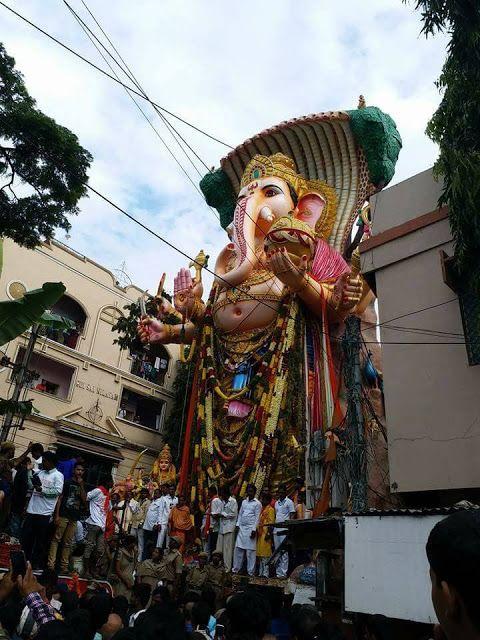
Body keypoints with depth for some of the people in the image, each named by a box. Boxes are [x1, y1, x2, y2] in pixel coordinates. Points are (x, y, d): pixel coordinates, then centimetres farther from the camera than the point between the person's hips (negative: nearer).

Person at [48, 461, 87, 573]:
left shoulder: (83, 486, 14)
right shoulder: (67, 482, 3)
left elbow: (84, 500, 4)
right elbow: (59, 498, -1)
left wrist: (81, 486, -4)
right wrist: (57, 515, -9)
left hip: (74, 518, 3)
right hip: (63, 515, -3)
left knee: (68, 542, 5)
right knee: (56, 539, -6)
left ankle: (64, 566, 8)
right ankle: (51, 564, -3)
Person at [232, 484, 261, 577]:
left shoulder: (257, 503, -1)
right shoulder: (244, 502, 16)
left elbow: (257, 517, -5)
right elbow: (240, 514, 17)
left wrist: (254, 530, -12)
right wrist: (237, 525, 6)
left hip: (250, 529, -5)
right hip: (241, 528, 5)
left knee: (250, 551, -3)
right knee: (238, 549, 5)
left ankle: (251, 571, 4)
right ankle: (236, 569, 13)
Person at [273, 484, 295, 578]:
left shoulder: (289, 502, -1)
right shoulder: (276, 503, 18)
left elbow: (292, 516, -5)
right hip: (276, 530, 6)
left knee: (284, 552, -7)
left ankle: (283, 573, -5)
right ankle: (278, 572, 14)